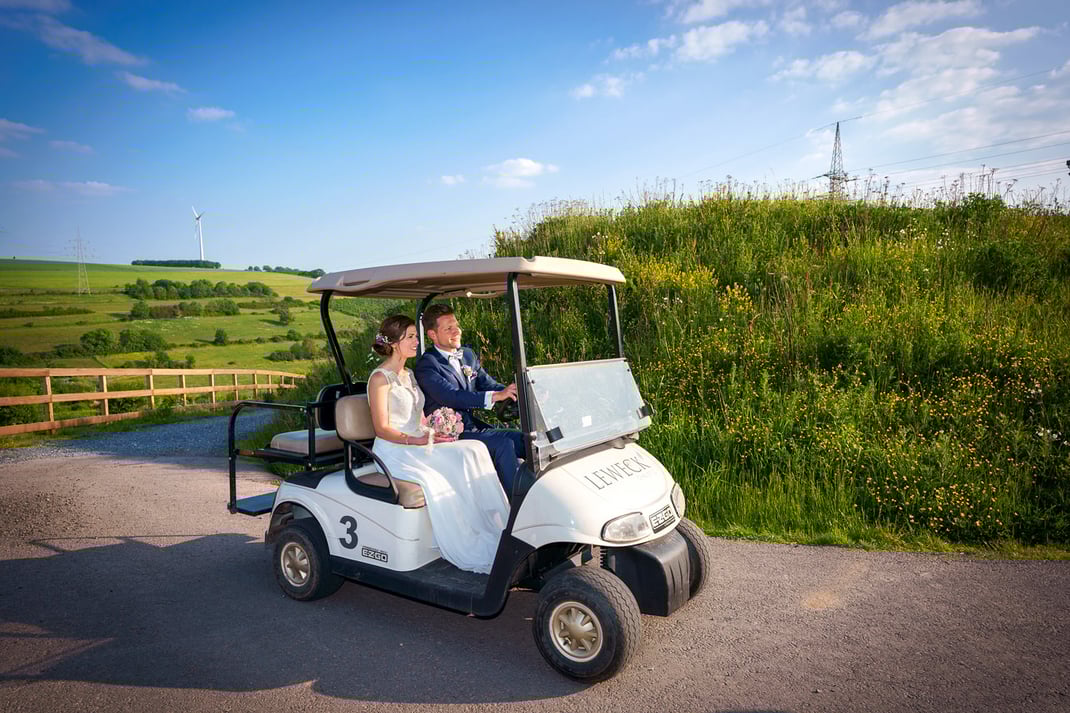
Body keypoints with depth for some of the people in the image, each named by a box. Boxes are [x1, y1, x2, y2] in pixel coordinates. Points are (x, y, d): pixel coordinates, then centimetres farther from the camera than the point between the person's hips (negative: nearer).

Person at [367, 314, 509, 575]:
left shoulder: (409, 375, 19)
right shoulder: (380, 378, -7)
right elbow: (382, 429, -12)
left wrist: (436, 432, 0)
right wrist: (415, 440, -25)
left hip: (420, 445, 7)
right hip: (393, 451, -7)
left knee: (472, 452, -18)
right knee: (435, 482, -34)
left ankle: (496, 530, -20)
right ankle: (470, 555, -24)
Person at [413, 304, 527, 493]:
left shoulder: (468, 354, 15)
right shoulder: (426, 366, -11)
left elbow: (488, 383, 10)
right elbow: (451, 397, -25)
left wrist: (516, 391, -12)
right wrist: (495, 396, -35)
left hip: (474, 427, 8)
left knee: (525, 440, -9)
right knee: (503, 444, -26)